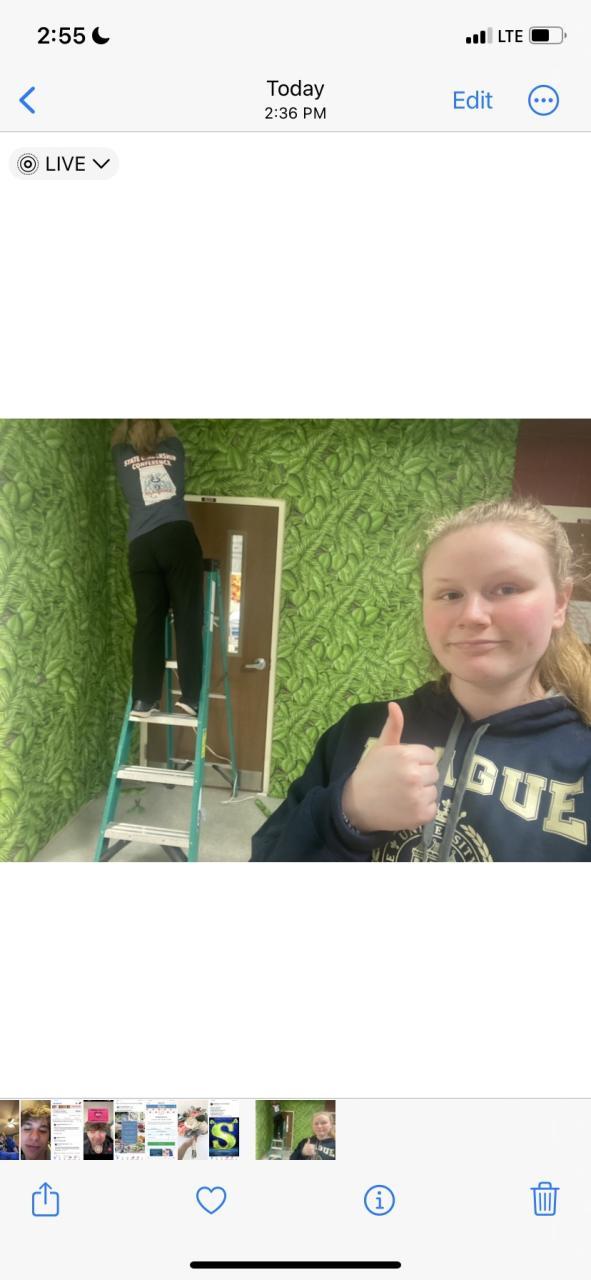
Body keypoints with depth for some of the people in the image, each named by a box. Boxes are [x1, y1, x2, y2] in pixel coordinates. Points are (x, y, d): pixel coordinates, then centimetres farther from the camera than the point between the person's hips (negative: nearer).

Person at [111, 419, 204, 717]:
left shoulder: (123, 457, 18)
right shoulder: (173, 449, 17)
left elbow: (116, 438, 43)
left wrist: (132, 421, 58)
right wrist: (154, 421, 58)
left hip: (141, 546, 2)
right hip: (178, 537, -1)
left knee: (148, 621, 4)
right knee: (187, 617, -1)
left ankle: (143, 699, 2)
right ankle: (190, 696, -5)